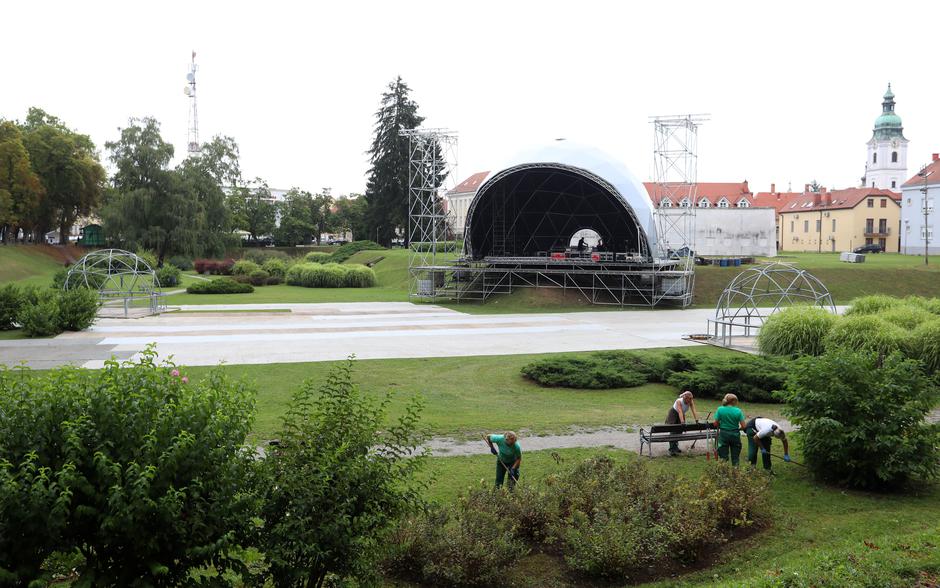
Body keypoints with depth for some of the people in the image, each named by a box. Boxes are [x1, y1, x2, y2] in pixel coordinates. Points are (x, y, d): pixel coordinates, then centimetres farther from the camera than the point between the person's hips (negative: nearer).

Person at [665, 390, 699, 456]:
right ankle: (672, 449, -16)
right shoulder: (679, 401, -33)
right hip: (673, 415, -6)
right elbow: (680, 412, -45)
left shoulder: (691, 402, -18)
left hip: (681, 415, 6)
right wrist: (682, 422, -56)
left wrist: (697, 420, -39)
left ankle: (675, 447, 21)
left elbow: (694, 411, -26)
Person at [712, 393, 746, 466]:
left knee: (723, 457, 8)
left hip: (723, 434, 0)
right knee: (735, 457, 11)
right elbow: (743, 426, -9)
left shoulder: (720, 409, -7)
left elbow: (715, 424, -6)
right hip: (735, 435, 0)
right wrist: (738, 428, 12)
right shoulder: (738, 411, -9)